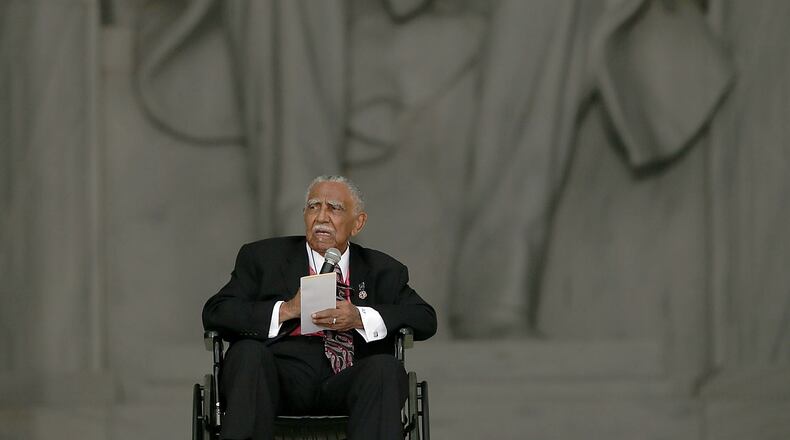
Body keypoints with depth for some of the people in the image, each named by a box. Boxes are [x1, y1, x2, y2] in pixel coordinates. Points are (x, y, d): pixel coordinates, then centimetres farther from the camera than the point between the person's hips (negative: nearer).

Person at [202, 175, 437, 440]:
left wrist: (360, 318, -8)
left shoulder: (382, 270, 22)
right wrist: (285, 310, -8)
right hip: (285, 374, 0)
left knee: (385, 368, -31)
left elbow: (426, 319, 9)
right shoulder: (264, 257, 18)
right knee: (247, 353, -32)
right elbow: (214, 313, 6)